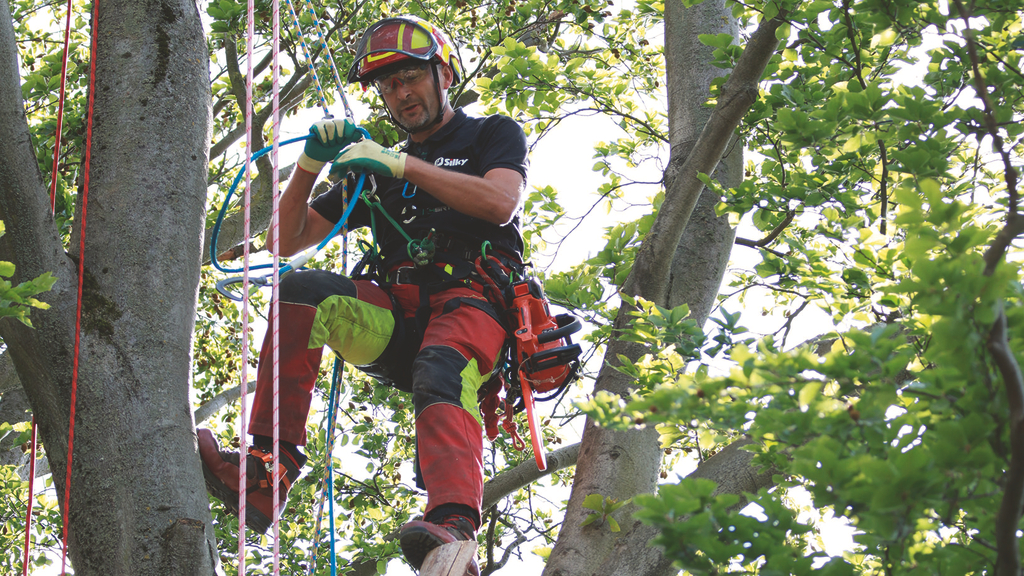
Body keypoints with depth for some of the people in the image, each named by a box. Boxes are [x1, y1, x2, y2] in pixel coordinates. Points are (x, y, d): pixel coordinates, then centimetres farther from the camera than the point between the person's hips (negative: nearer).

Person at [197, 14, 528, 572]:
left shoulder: (494, 134, 18)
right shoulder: (375, 167, 29)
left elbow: (500, 203, -6)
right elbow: (288, 241, 24)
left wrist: (404, 165, -9)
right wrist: (310, 164, 7)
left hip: (471, 302, -4)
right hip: (397, 316, 4)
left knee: (441, 372, -39)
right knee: (300, 289, -24)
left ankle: (454, 527, -65)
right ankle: (266, 472, -32)